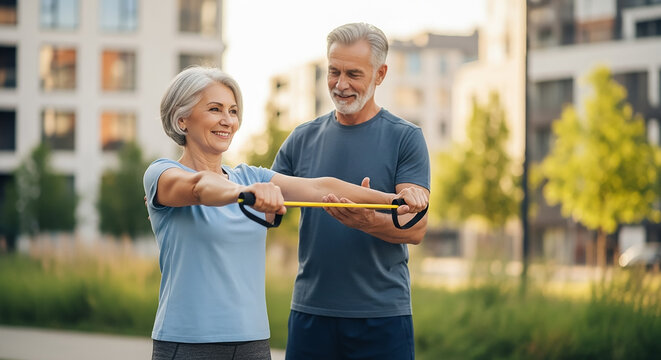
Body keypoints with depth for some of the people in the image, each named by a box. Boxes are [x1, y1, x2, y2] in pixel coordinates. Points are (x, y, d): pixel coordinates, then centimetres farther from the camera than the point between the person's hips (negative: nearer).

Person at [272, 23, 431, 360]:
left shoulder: (405, 138, -1)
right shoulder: (302, 139, 9)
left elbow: (416, 228, -10)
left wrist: (369, 221, -29)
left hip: (382, 316, -3)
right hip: (310, 310, 3)